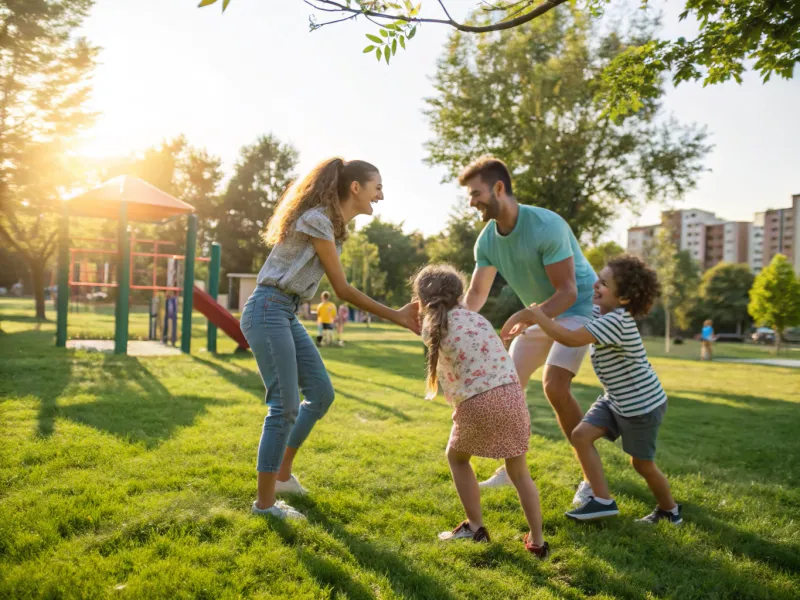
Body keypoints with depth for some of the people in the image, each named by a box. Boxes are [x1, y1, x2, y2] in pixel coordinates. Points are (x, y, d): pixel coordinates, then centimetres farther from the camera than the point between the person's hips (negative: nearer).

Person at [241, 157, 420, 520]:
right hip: (268, 310, -10)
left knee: (321, 393, 11)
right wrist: (395, 315, -6)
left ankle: (282, 475, 26)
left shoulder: (335, 226, 15)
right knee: (285, 406, -9)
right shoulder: (317, 220, -15)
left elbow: (339, 288, 10)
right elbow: (343, 289, -12)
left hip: (287, 314, 10)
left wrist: (396, 315, 5)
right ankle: (264, 501, 3)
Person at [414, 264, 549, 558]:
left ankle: (475, 526, 27)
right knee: (518, 470, 19)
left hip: (476, 404, -4)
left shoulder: (430, 328, 4)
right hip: (511, 394, 4)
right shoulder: (474, 316, 16)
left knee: (457, 457, 25)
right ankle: (537, 540, 23)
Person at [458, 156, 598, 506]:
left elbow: (567, 292, -29)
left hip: (577, 308, -7)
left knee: (554, 386, -24)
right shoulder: (487, 239, -8)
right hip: (538, 314, 8)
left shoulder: (547, 226, -29)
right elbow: (475, 294, -6)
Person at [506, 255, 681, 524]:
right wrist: (530, 319, -8)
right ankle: (603, 500, 3)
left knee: (642, 464, 8)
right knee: (581, 435, -6)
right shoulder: (600, 311, -3)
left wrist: (538, 317, -29)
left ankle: (669, 509, 35)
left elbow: (570, 339, -39)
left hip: (643, 404, -8)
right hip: (616, 398, 8)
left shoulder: (615, 321, -32)